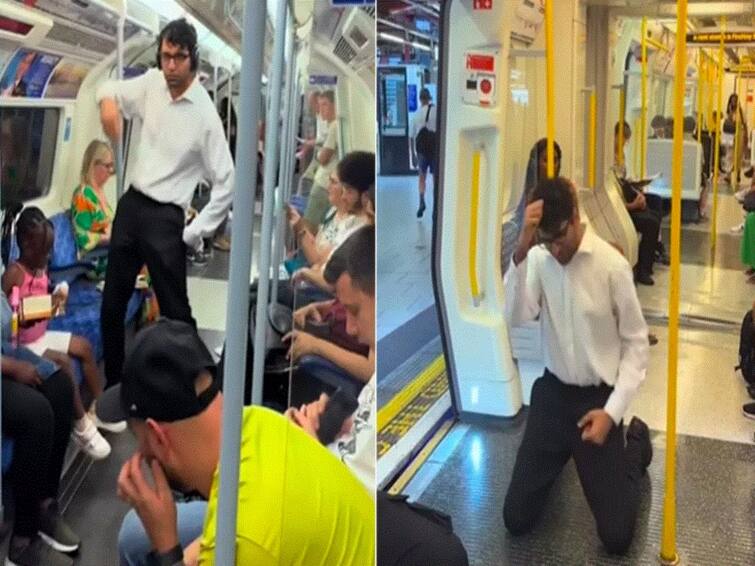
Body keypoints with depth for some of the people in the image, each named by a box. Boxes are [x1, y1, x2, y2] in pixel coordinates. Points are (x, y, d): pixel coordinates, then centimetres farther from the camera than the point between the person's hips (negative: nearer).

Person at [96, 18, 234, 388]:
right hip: (130, 204, 6)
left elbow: (226, 184, -13)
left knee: (175, 311, -1)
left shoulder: (205, 114, -15)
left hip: (165, 217, -6)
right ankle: (113, 383, 33)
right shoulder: (151, 84, 1)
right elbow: (112, 90, 20)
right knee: (112, 303, 16)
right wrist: (108, 102, -6)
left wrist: (195, 233, -13)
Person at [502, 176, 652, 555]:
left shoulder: (612, 265, -16)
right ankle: (564, 454, 32)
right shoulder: (538, 258, -6)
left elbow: (636, 342, -9)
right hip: (552, 391, 3)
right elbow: (516, 317, -21)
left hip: (598, 397, -3)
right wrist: (521, 251, -33)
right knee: (517, 519, 4)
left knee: (616, 537, -1)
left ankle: (635, 444, 26)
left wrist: (612, 411, -15)